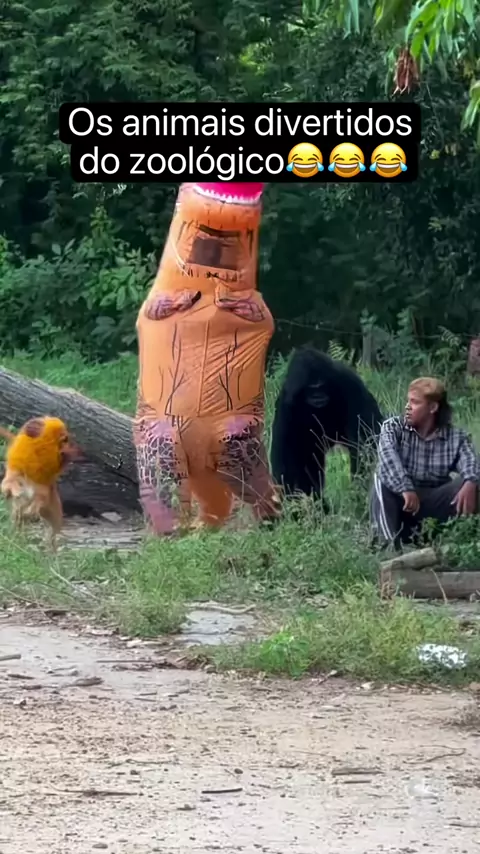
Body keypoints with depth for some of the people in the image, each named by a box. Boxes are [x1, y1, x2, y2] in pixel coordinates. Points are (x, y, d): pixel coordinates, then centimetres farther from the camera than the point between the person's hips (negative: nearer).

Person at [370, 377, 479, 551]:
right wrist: (406, 489, -40)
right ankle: (387, 544, -37)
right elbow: (388, 456, -22)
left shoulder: (455, 437, 1)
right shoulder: (393, 427, -2)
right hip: (400, 499, 0)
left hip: (434, 503, 0)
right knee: (382, 480, -30)